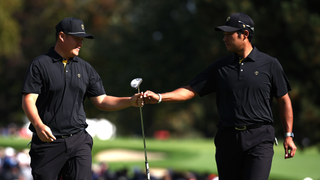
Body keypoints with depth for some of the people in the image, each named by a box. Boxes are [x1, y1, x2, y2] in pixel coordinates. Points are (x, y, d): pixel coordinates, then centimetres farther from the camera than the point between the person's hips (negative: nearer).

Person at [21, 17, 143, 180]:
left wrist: (130, 101, -1)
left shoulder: (85, 68, 14)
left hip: (78, 142, 3)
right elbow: (28, 100, -9)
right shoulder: (40, 65, -1)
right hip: (48, 142, -3)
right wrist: (38, 125, -27)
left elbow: (101, 101, 14)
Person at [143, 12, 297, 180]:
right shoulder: (220, 67, 10)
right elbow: (190, 90, 7)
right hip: (228, 139, 3)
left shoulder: (270, 64, 3)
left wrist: (288, 135, 2)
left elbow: (284, 100, 8)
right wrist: (159, 97, -7)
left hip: (259, 139, -3)